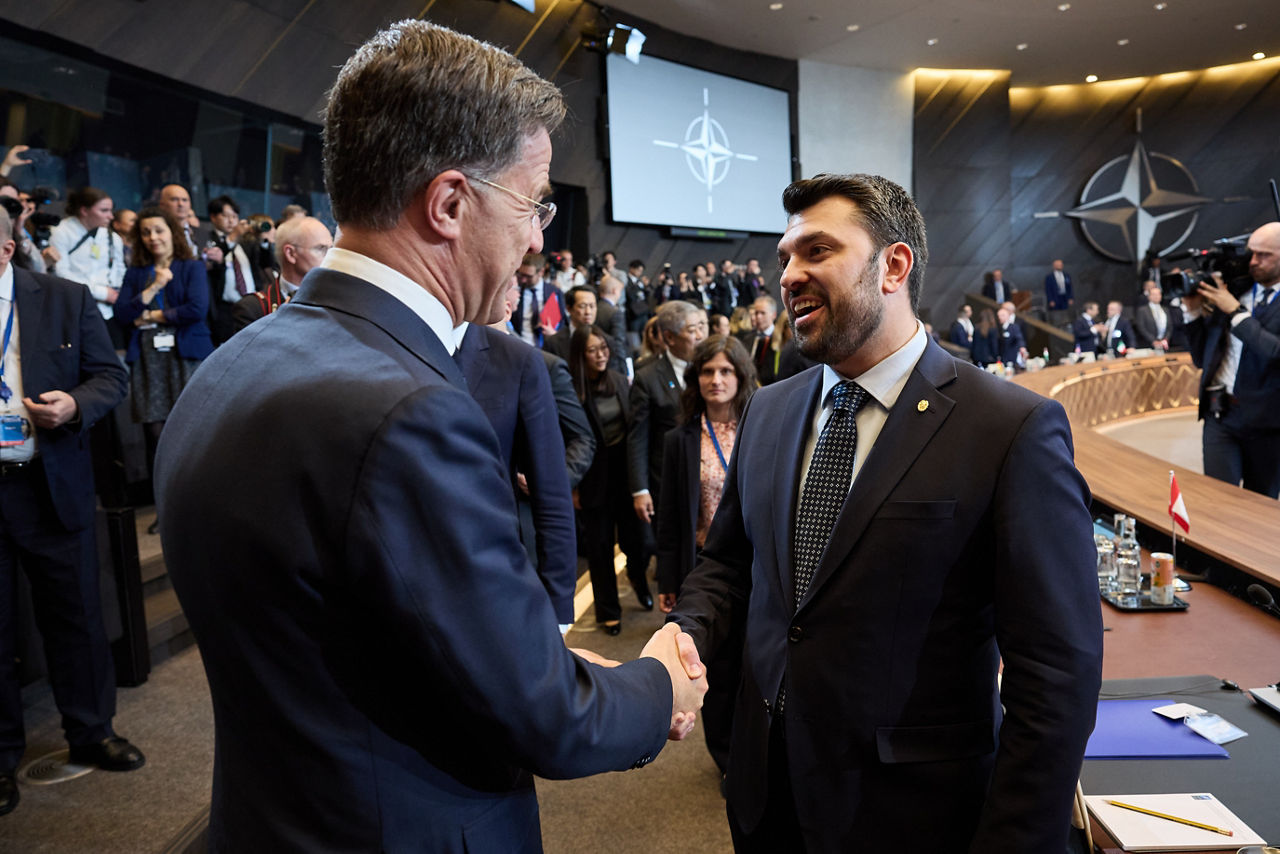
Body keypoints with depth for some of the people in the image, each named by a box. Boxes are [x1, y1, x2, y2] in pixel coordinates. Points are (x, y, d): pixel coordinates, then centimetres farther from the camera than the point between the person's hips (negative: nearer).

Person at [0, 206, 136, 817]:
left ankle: (90, 732, 30)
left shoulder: (66, 300, 0)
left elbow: (110, 376, 2)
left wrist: (74, 404, -17)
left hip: (49, 487, 0)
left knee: (75, 615, 11)